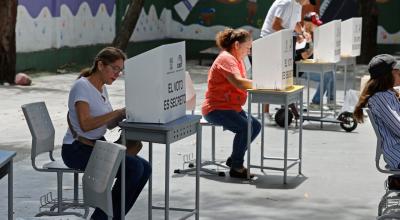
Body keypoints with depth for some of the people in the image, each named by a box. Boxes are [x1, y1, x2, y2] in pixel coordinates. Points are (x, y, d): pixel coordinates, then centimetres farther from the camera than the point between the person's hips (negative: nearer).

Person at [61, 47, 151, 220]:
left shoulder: (102, 88, 13)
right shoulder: (82, 86, -15)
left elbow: (109, 124, 11)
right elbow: (85, 124, -26)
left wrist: (125, 113, -8)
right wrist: (117, 112, -25)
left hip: (98, 145, 9)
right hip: (77, 149, -9)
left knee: (145, 169, -6)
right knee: (134, 168, -22)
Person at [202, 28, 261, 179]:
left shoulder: (237, 59, 17)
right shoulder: (226, 58, -16)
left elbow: (243, 84, 9)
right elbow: (239, 83, -30)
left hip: (232, 108, 11)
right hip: (215, 108, -11)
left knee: (255, 126, 2)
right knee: (244, 127, -27)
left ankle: (234, 159, 14)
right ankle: (236, 168, -15)